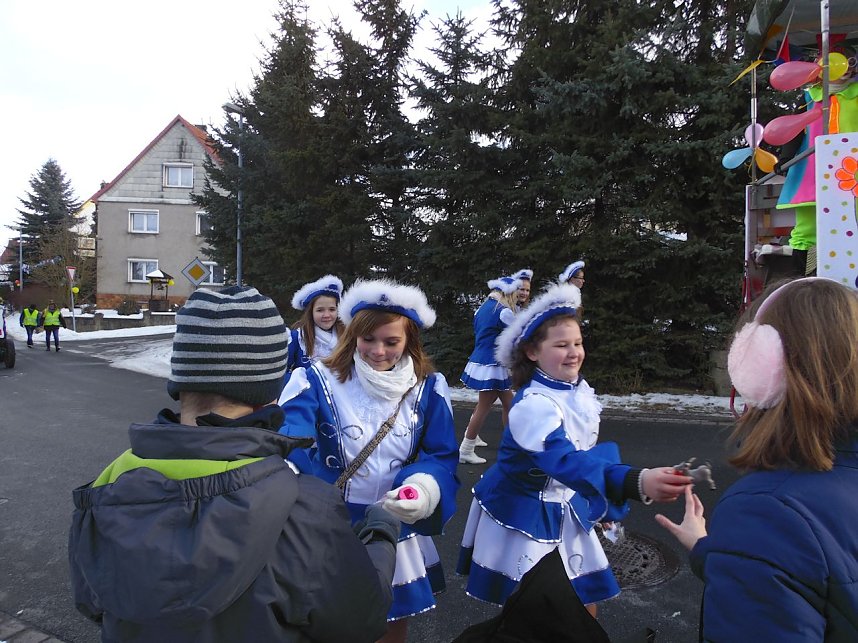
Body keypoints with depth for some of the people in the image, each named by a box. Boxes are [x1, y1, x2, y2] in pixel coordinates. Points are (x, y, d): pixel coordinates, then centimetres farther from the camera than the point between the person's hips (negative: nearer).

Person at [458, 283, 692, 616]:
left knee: (585, 605, 15)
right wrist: (636, 482, -59)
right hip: (523, 515, -7)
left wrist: (604, 505, 17)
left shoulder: (582, 391, -5)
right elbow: (566, 461, -46)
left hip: (568, 510, 7)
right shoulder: (532, 404, -30)